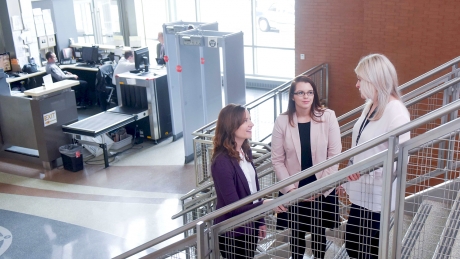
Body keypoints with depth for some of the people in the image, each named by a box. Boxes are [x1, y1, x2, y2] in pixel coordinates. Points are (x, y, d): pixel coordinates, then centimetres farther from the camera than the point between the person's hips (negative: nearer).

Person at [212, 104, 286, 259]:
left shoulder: (246, 151, 1)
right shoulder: (222, 162, -25)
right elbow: (233, 205, -26)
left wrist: (260, 221, 13)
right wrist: (265, 204, -34)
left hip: (250, 226, 8)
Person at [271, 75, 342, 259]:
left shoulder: (328, 116, -8)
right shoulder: (282, 121, -7)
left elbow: (335, 155, -7)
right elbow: (277, 160, -4)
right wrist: (290, 188, -11)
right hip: (293, 191, 0)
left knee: (319, 233, 14)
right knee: (296, 233, 14)